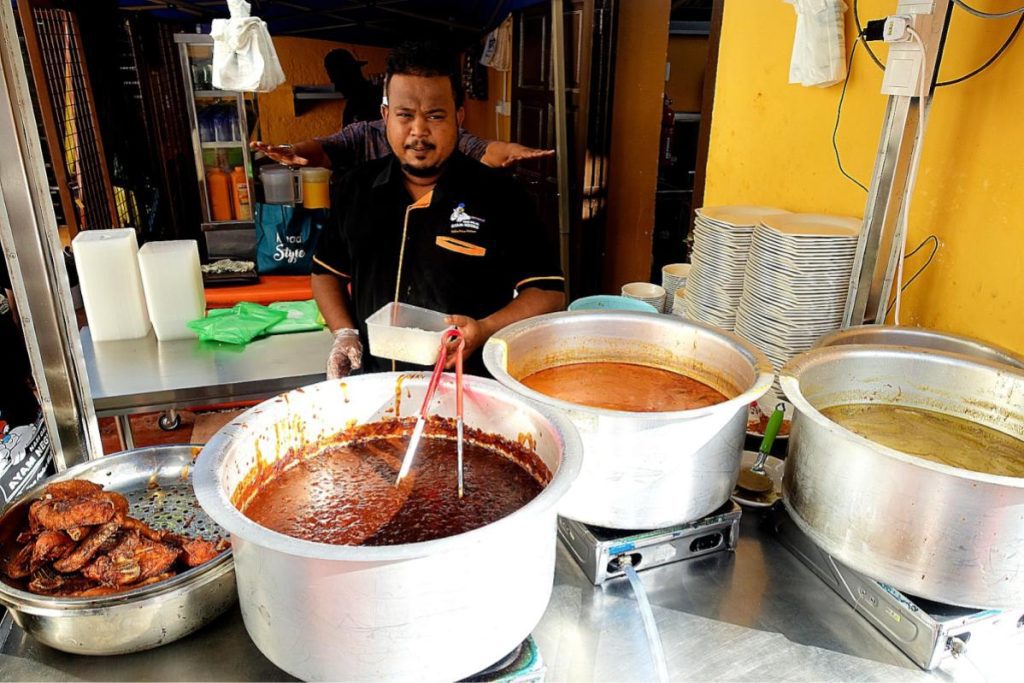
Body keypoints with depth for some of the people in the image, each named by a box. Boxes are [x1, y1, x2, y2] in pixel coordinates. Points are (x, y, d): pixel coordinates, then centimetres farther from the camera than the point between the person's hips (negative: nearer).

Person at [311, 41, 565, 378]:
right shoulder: (357, 187, 10)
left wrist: (485, 331, -17)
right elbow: (327, 271, 22)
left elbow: (549, 291, -2)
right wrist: (344, 333, 6)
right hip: (375, 384, 3)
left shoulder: (500, 195, -2)